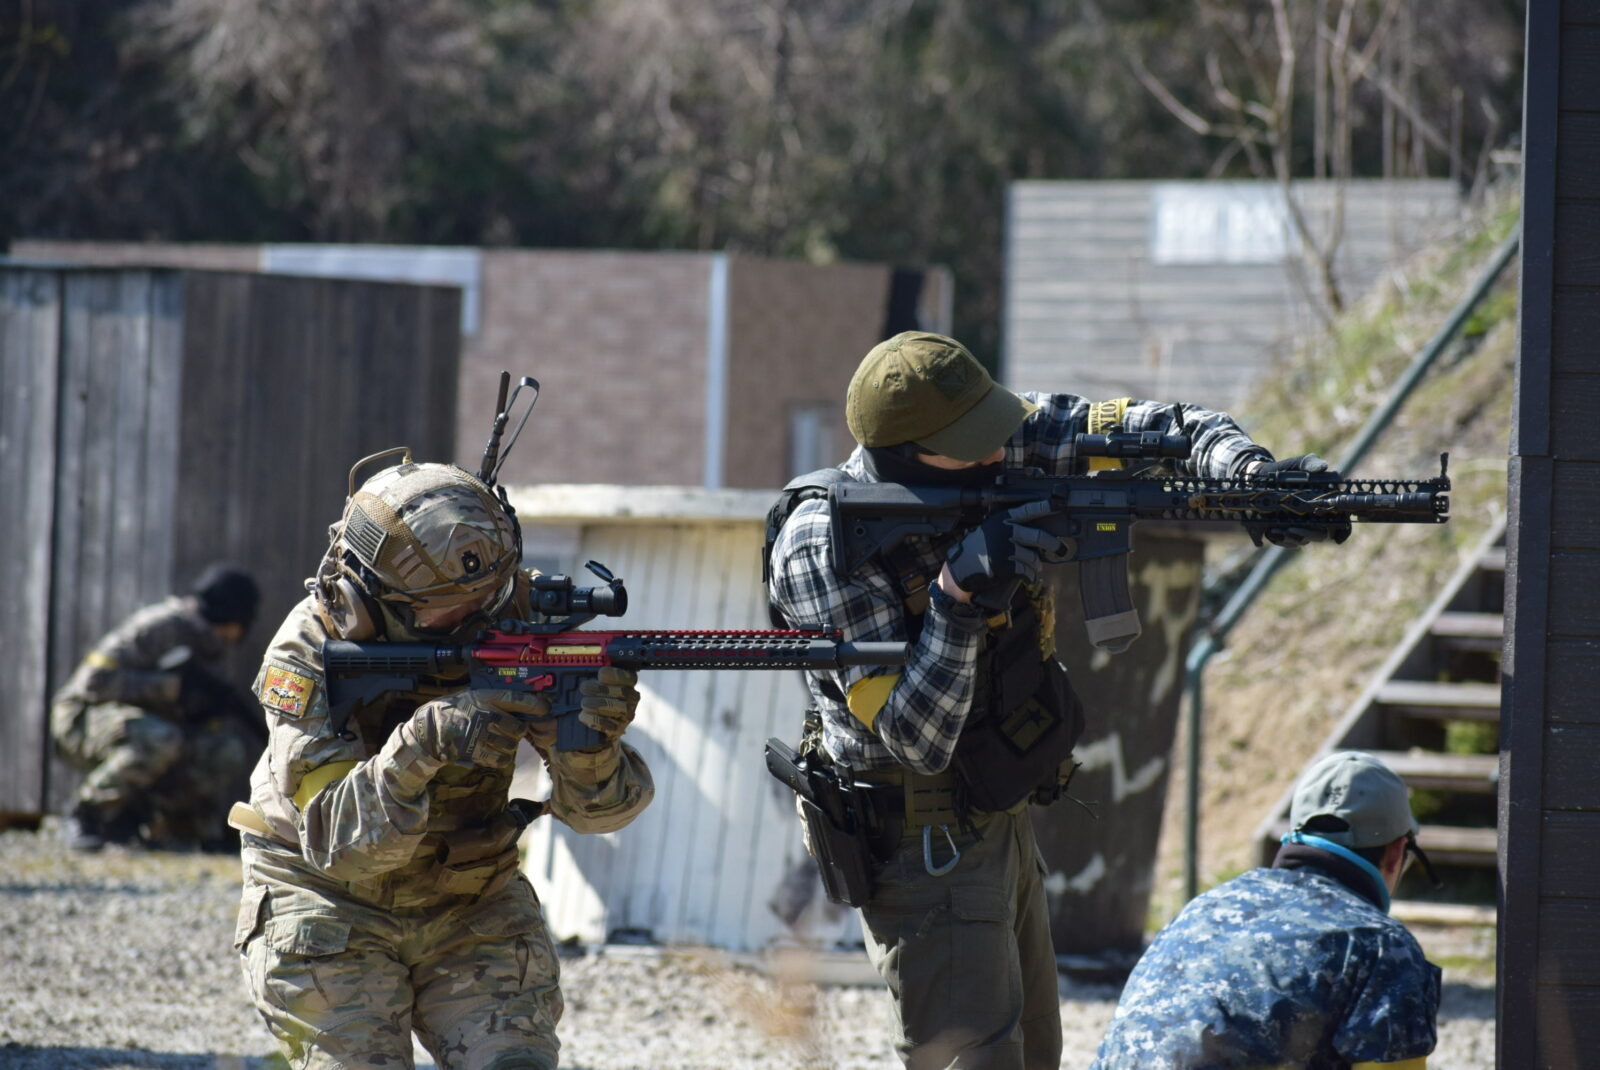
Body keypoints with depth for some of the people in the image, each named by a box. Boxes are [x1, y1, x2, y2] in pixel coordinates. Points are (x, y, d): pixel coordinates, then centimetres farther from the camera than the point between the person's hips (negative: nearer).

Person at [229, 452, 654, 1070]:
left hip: (473, 903, 3)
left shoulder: (521, 619, -16)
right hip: (332, 903, -3)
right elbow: (338, 839, -31)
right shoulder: (307, 658, -23)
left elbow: (596, 809, -16)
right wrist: (422, 745, -46)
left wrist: (587, 745, -39)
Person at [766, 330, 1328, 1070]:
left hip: (1000, 820, 8)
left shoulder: (1004, 444, -11)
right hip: (923, 844, -8)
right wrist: (960, 595, -40)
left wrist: (1256, 478, -26)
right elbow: (916, 741, -29)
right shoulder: (824, 546, -27)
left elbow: (1174, 432, -5)